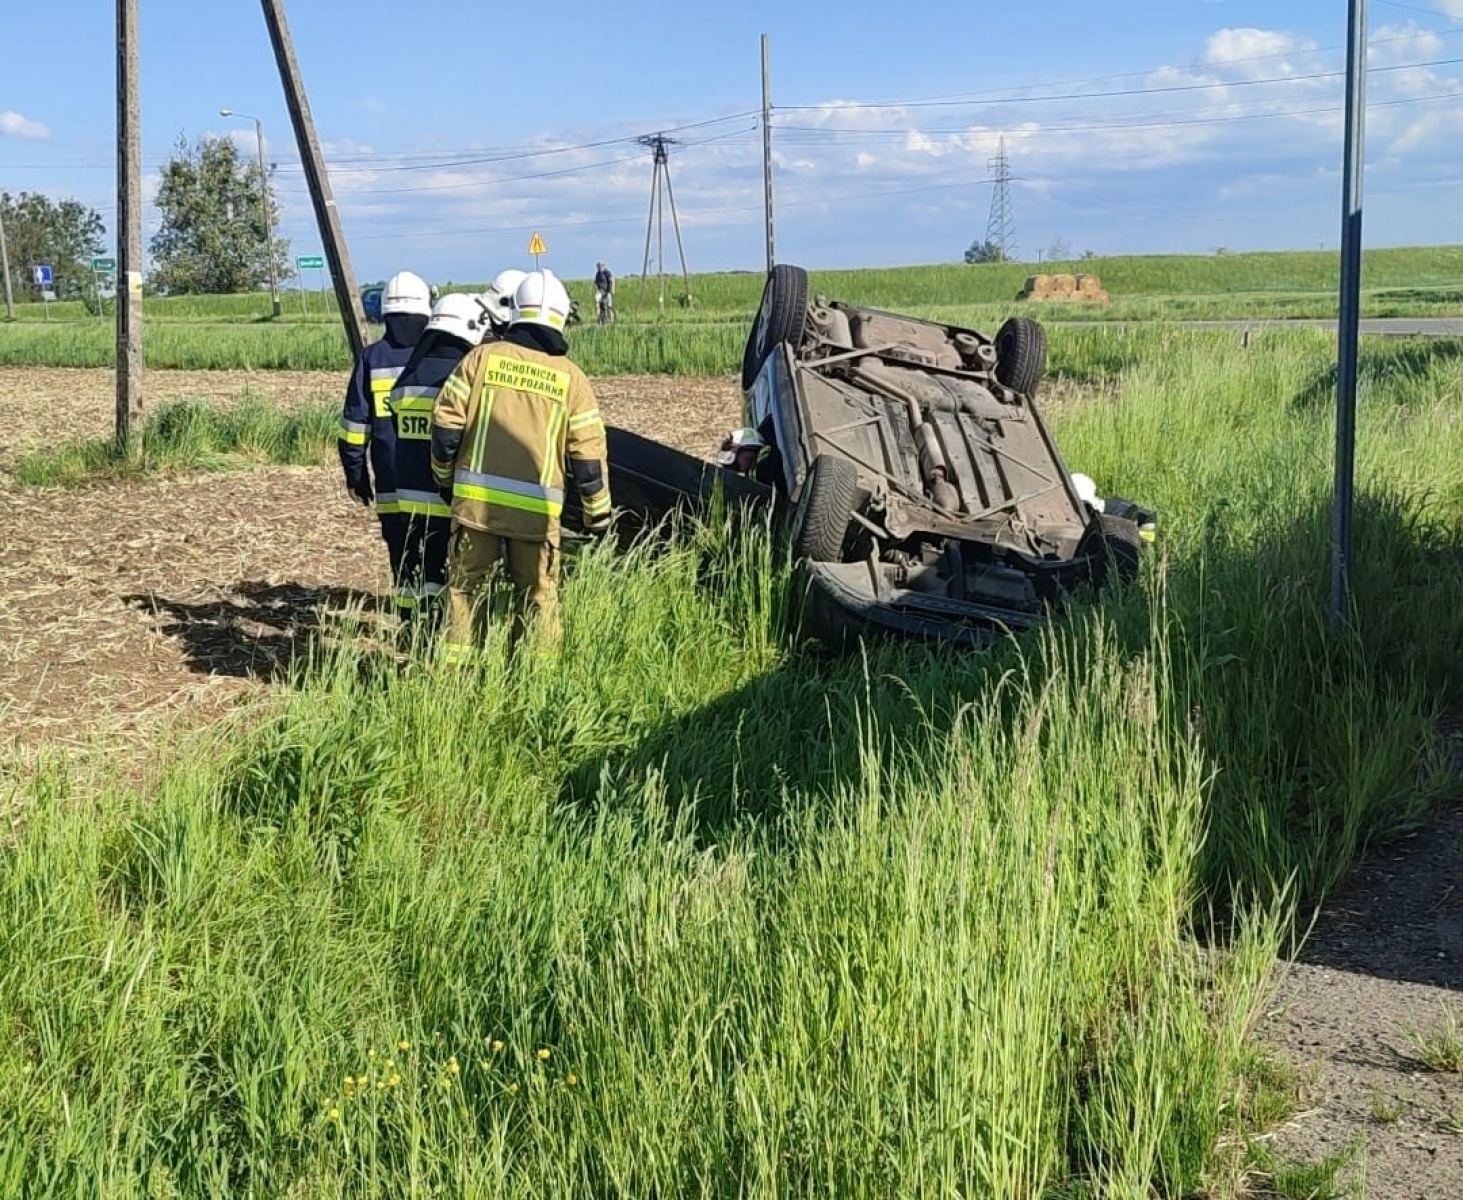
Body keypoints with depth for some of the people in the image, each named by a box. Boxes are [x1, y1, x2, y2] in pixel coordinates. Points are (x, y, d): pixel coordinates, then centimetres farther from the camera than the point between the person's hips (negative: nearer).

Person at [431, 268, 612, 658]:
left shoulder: (482, 357, 0)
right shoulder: (570, 378, 1)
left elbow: (446, 422, 0)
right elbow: (588, 454, 2)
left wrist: (444, 475, 16)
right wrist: (598, 511, 14)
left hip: (475, 499, 1)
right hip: (536, 509, -1)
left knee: (467, 589, 11)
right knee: (537, 597, 11)